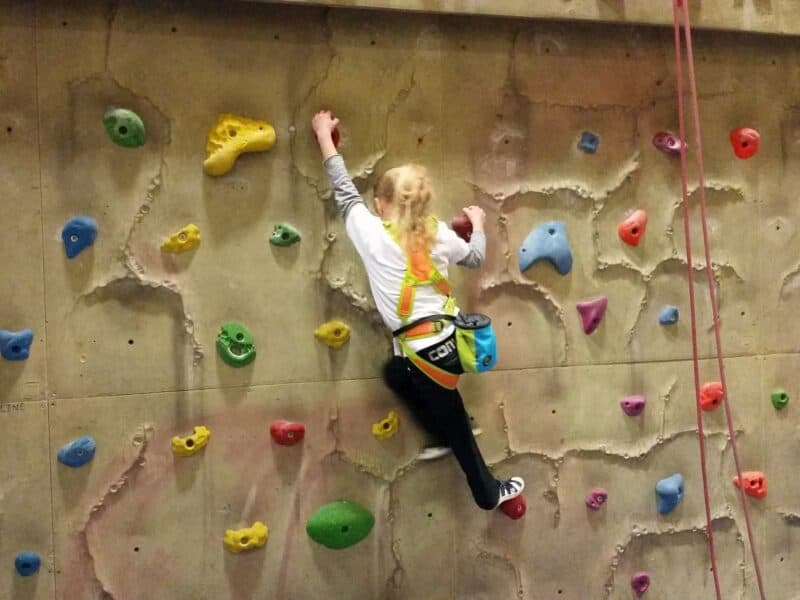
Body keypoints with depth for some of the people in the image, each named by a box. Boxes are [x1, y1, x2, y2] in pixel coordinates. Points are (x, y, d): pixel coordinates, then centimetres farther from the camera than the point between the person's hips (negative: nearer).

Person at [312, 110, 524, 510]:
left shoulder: (371, 234, -8)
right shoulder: (437, 233, 4)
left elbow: (344, 191, 6)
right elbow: (475, 257, 20)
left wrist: (324, 135, 18)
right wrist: (478, 226, 42)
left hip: (424, 351, -5)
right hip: (449, 339, 5)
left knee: (454, 424, 15)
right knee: (395, 374, 31)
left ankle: (488, 492, 31)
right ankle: (442, 439, 36)